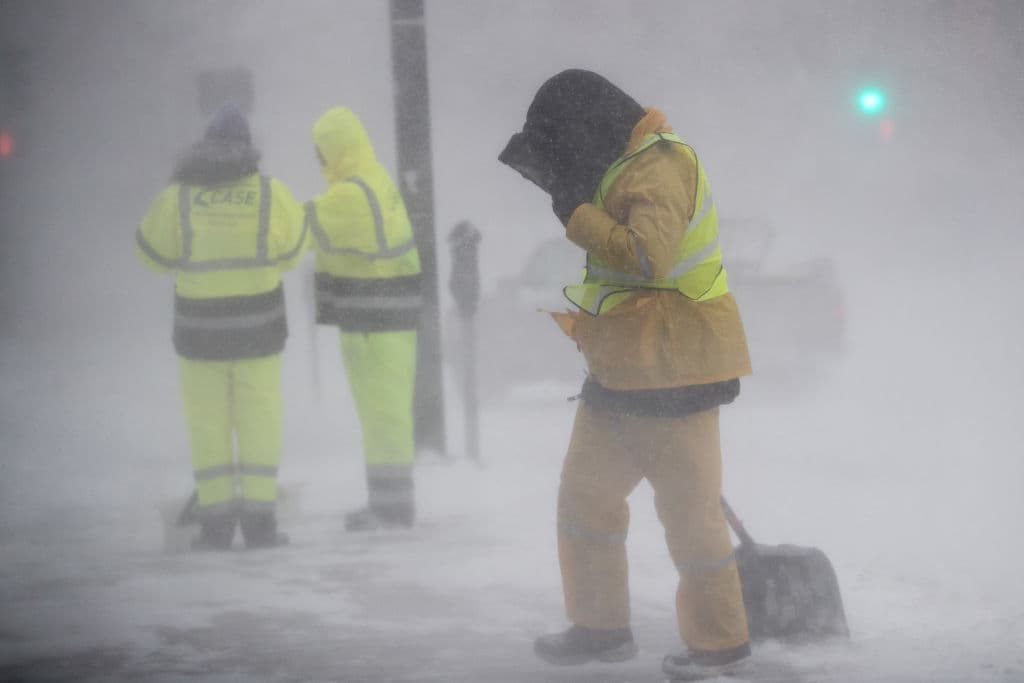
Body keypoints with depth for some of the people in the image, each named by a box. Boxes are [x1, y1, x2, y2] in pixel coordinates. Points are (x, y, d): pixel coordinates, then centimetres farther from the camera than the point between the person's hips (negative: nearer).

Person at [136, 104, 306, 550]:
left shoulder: (176, 197, -7)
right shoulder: (271, 194, -6)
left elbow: (152, 253, 7)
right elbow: (290, 247, 9)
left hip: (201, 328, 0)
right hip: (256, 327, 0)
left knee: (208, 424, 9)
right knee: (259, 424, 7)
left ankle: (217, 525, 6)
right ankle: (259, 524, 3)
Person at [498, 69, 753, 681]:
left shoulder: (659, 168, -18)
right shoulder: (623, 167, 13)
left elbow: (646, 256, -31)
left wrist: (578, 214, -21)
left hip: (674, 374, -10)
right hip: (619, 372, 10)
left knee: (688, 508, -1)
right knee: (585, 494, 14)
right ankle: (601, 626, 25)